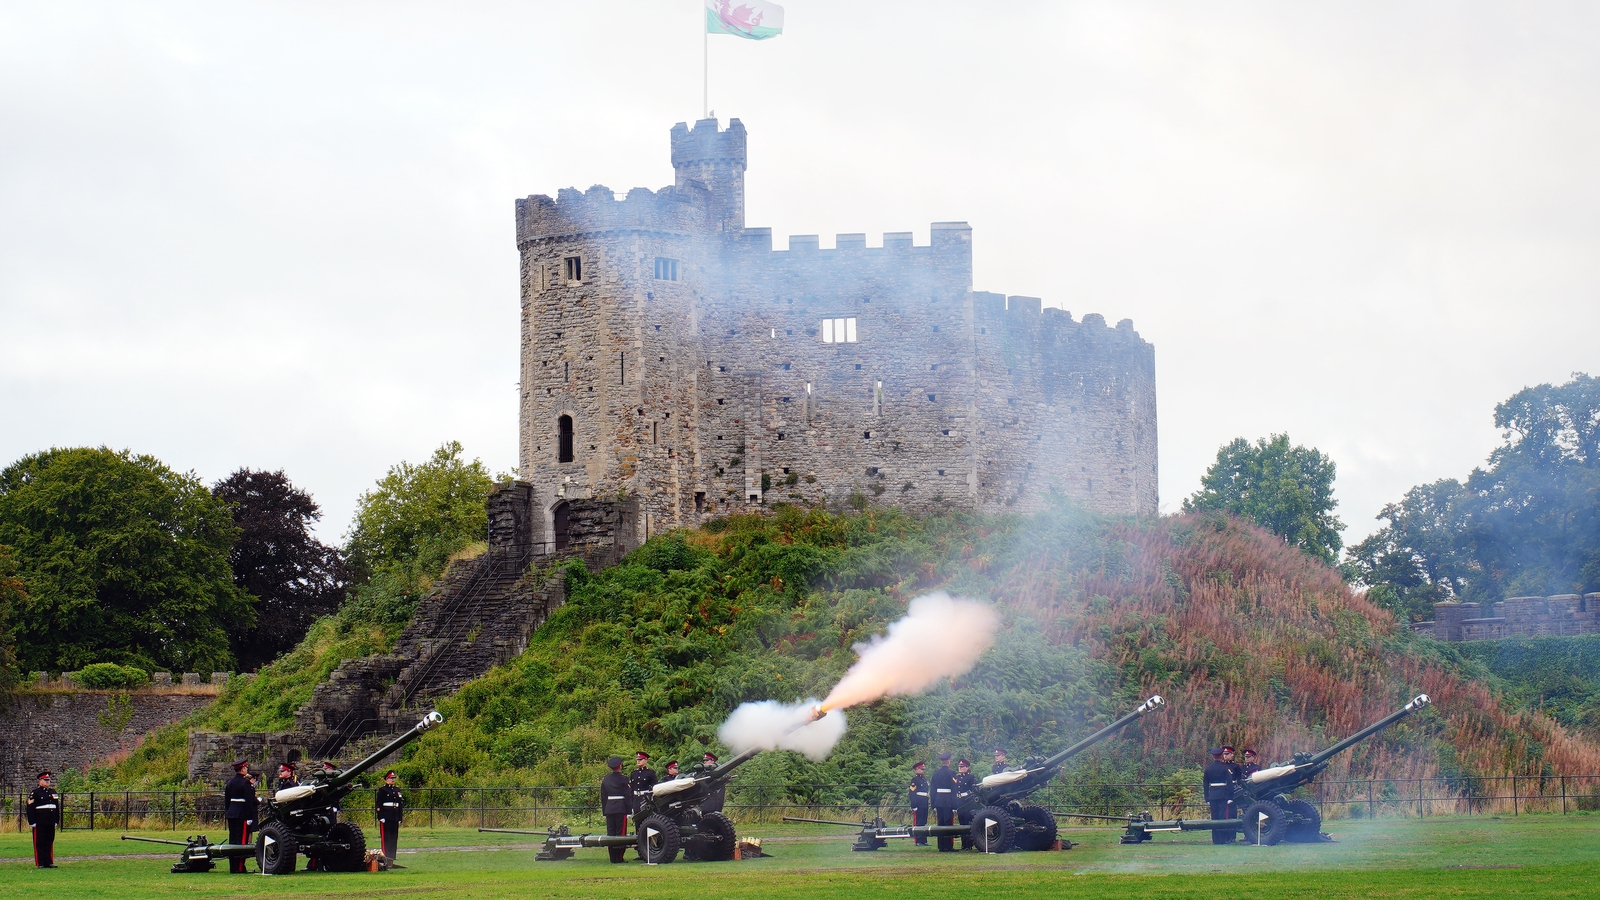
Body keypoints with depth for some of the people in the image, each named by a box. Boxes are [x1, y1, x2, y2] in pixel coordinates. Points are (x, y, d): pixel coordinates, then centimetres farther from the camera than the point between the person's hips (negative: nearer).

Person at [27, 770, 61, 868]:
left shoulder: (53, 792, 14)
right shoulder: (35, 793, -4)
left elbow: (57, 808, 19)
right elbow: (30, 808, -8)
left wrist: (57, 821, 14)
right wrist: (32, 822, -13)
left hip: (50, 822, 6)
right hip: (39, 823, -6)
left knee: (49, 842, 8)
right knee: (39, 843, -1)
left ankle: (49, 862, 12)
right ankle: (40, 863, 2)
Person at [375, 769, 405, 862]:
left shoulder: (397, 790, 15)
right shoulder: (382, 790, -3)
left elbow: (401, 804, 18)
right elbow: (378, 805, -7)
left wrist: (400, 817, 13)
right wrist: (381, 817, -14)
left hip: (395, 817, 6)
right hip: (386, 817, -6)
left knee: (394, 836, 7)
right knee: (385, 836, -6)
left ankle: (393, 854, 12)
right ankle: (386, 855, -5)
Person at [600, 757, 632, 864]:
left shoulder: (605, 780, 10)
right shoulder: (623, 779, -6)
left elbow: (603, 796, 14)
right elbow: (628, 796, -7)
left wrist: (604, 811, 19)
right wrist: (629, 811, -3)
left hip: (609, 809, 5)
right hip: (621, 809, -5)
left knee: (611, 834, 7)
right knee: (620, 833, -2)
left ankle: (612, 857, 9)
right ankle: (619, 857, -5)